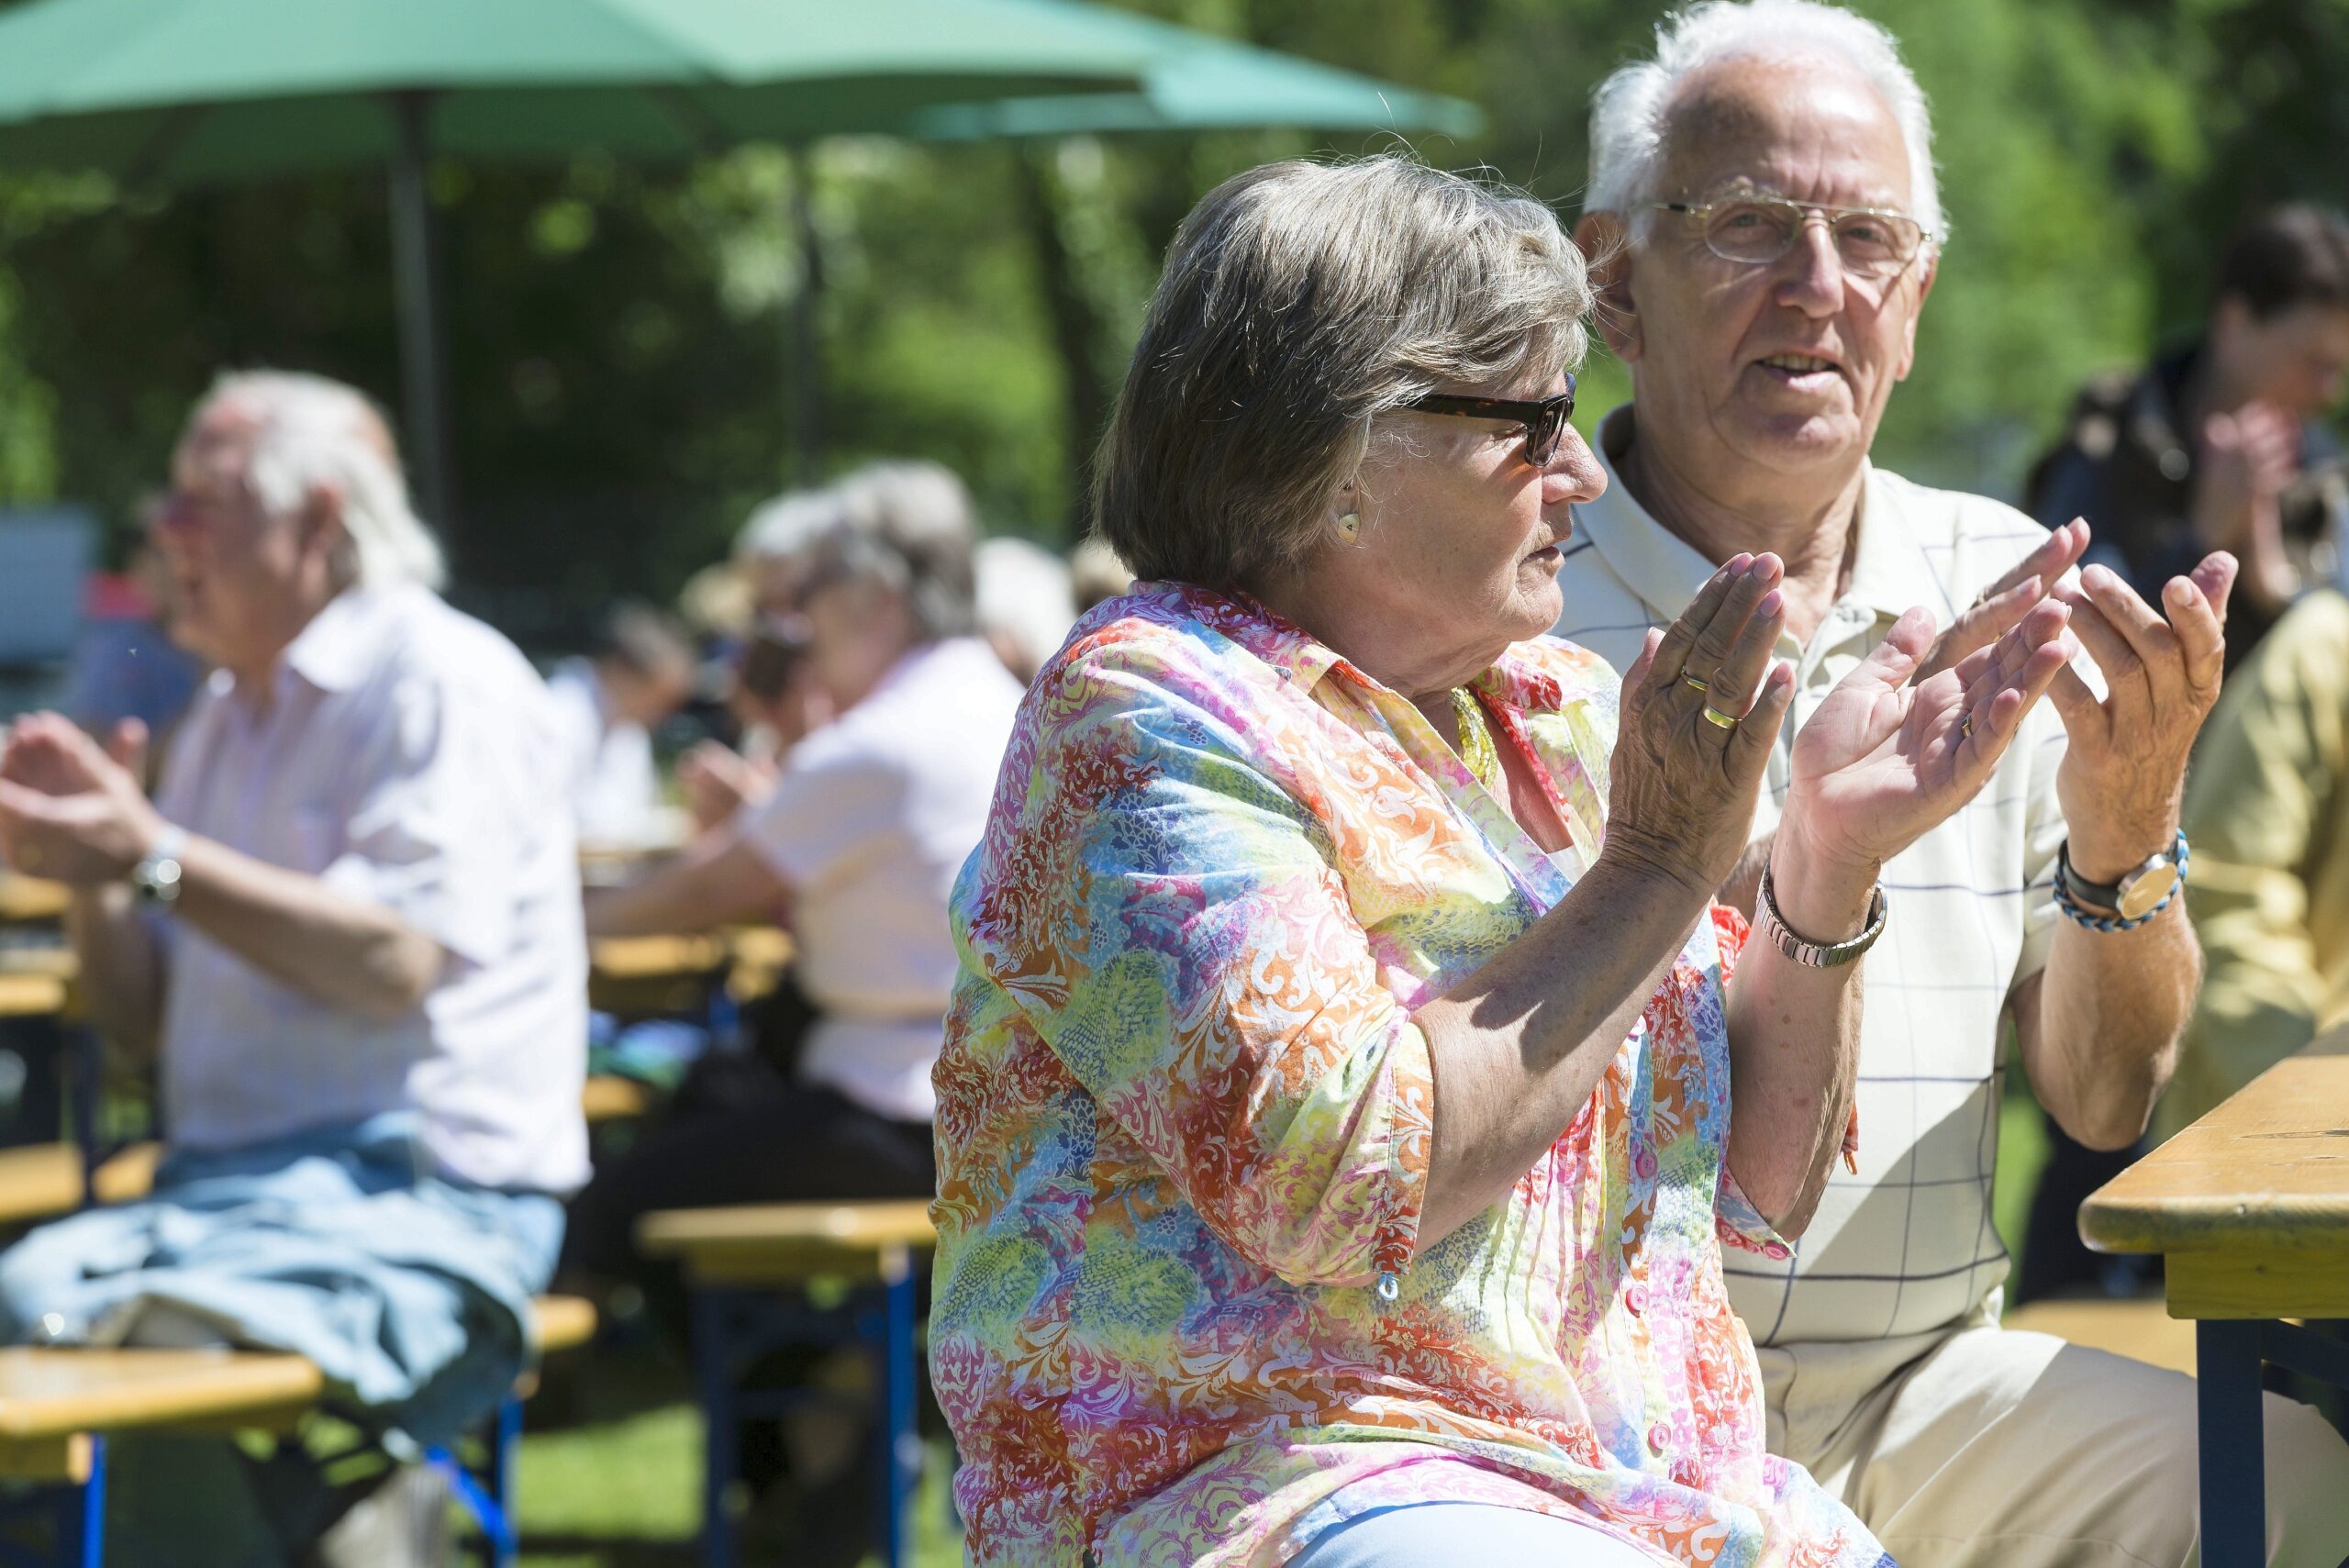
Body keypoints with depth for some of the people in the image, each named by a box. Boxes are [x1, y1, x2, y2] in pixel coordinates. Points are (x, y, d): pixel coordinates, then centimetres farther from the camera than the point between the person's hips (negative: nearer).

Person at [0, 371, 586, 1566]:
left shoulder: (444, 682, -2)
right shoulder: (230, 716, 23)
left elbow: (398, 962, -16)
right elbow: (143, 1018, 23)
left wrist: (155, 858, -16)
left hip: (417, 1196, -7)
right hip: (221, 1187, 7)